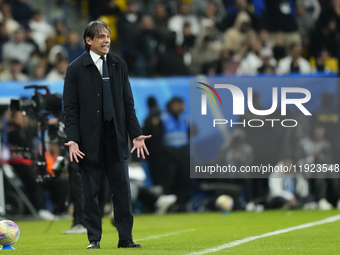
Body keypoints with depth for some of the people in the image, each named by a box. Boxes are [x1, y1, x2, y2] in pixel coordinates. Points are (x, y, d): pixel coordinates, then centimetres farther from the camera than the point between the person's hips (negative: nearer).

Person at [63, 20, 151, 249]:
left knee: (122, 190, 2)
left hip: (116, 139, 3)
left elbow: (128, 103, 10)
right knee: (90, 192, 3)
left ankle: (126, 238, 7)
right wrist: (73, 140, -13)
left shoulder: (119, 65, 8)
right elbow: (70, 107, -4)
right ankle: (94, 239, 11)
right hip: (90, 140, -3)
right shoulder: (76, 69, -2)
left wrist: (136, 134, 3)